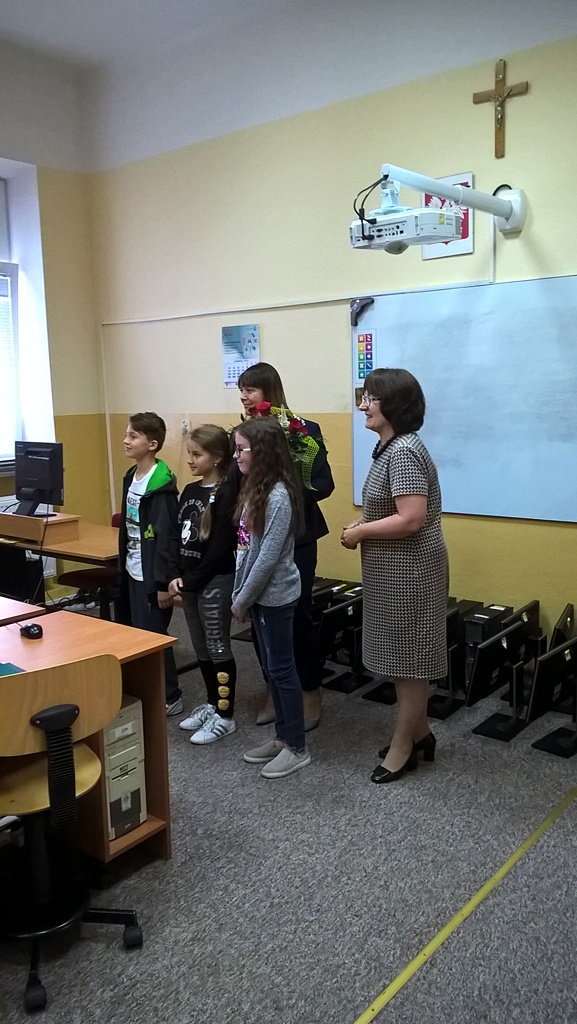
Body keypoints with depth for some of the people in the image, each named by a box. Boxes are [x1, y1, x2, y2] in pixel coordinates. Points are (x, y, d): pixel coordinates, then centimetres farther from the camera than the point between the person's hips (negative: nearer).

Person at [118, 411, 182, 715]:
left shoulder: (161, 484, -18)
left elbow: (167, 536, -20)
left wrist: (164, 582, -20)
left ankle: (170, 698, 16)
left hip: (152, 575, -9)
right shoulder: (131, 477, 9)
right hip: (133, 571, 9)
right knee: (137, 635, 15)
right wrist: (123, 566, 17)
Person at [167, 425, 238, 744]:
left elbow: (221, 547, -18)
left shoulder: (226, 493, -14)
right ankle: (211, 704, 31)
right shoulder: (189, 491, 10)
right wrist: (175, 576, -2)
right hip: (189, 581, 8)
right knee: (201, 648, 16)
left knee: (218, 648, 1)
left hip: (215, 581, -8)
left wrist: (191, 581, -14)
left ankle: (225, 716, 13)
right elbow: (178, 537, 10)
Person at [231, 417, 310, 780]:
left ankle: (298, 748, 16)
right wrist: (238, 593, 9)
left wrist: (242, 600, -14)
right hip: (261, 594, 9)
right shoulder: (256, 489, 7)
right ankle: (282, 738, 30)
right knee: (272, 668, 16)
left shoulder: (278, 496, -21)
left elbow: (268, 558, -22)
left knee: (282, 669, 2)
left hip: (275, 596, -9)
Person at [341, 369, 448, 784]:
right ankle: (419, 733, 33)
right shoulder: (390, 448, 11)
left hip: (409, 570, -10)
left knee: (407, 658, 3)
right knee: (404, 655, 18)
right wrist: (363, 522, 5)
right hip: (395, 569, 10)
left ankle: (403, 747, 18)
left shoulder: (404, 452, -22)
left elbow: (411, 519, -28)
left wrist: (361, 533, -16)